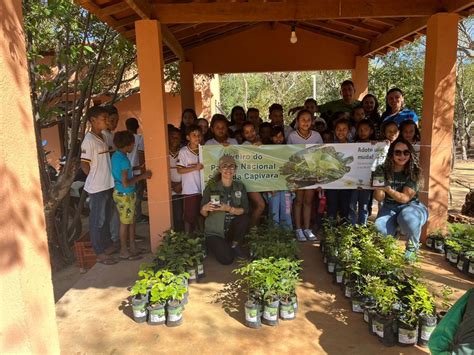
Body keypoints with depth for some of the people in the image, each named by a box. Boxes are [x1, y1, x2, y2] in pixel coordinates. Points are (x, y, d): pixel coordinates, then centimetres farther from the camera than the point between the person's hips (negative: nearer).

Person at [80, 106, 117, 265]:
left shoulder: (102, 137, 10)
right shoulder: (89, 140, -16)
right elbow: (84, 165, -16)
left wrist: (104, 179, 12)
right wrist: (96, 180, -5)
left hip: (107, 186, 8)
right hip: (97, 188, -8)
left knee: (106, 218, 19)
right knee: (97, 221, 3)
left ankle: (108, 245, 33)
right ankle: (100, 253, 12)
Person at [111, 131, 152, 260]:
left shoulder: (116, 155, 5)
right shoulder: (123, 160, -23)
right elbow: (125, 183, -26)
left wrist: (140, 175, 11)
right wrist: (142, 176, -16)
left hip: (120, 193, 9)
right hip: (125, 195, -9)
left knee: (131, 220, 17)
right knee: (125, 223, 4)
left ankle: (133, 247, 28)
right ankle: (124, 252, 18)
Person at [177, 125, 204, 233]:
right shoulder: (183, 151, -6)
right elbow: (180, 170, -9)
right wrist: (195, 168, -18)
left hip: (203, 188, 4)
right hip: (190, 190, -4)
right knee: (189, 217, 5)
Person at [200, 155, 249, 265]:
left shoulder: (240, 187, -2)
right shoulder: (211, 187, -11)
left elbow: (245, 210, -11)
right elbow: (203, 213, -7)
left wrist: (229, 209, -27)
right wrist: (205, 209, -30)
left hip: (231, 230, 3)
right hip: (214, 233, -3)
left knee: (244, 217, -27)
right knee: (227, 259, -22)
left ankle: (235, 246, 0)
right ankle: (216, 246, 13)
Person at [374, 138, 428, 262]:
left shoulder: (414, 172, -12)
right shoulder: (384, 170, -6)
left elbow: (405, 198, -18)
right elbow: (379, 198, -7)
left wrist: (388, 189, -34)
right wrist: (378, 187, -29)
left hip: (411, 206, -2)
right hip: (390, 207, 2)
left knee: (409, 218, -38)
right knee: (380, 228, -29)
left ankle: (412, 247, -5)